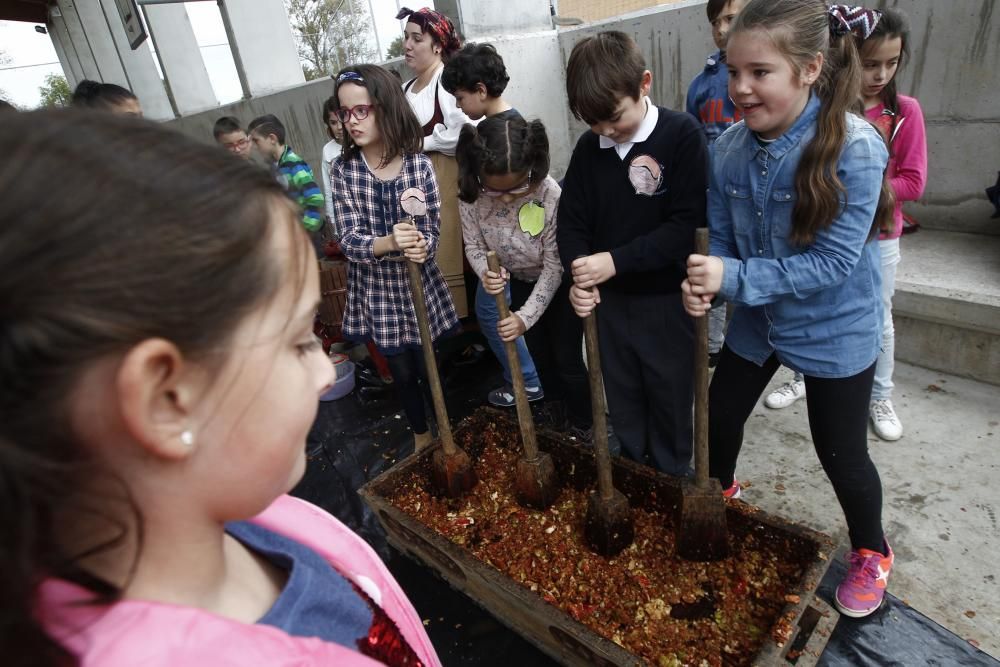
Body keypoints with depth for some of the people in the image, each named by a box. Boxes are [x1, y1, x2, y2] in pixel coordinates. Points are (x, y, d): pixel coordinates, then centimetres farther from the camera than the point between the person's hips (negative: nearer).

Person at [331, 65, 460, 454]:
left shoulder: (420, 164, -9)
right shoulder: (343, 170, -9)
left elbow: (432, 230, -7)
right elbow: (349, 240, -14)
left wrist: (421, 247, -30)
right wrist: (389, 243, -34)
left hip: (420, 282, 0)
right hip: (376, 287, 1)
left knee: (429, 367, 12)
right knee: (402, 371, 14)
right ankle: (421, 434, 40)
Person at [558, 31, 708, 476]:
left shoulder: (682, 135, -12)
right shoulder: (588, 148, 2)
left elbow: (687, 225, -18)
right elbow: (571, 221, 4)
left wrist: (615, 261, -22)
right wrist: (579, 276, -14)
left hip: (667, 302, -4)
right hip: (610, 302, 4)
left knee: (671, 411, 12)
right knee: (624, 410, 18)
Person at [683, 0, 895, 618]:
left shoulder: (855, 148, -25)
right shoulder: (730, 146, -10)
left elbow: (832, 262, -26)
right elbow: (721, 234, -4)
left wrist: (734, 278, -32)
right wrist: (704, 282, -23)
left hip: (835, 329, -4)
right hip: (757, 319, 5)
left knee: (842, 453, 9)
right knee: (719, 416, 18)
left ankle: (872, 552, 41)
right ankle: (720, 493, 51)